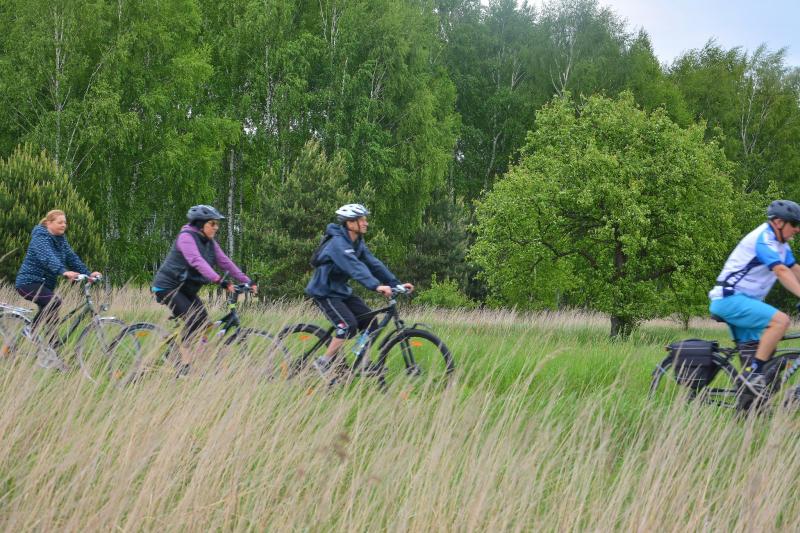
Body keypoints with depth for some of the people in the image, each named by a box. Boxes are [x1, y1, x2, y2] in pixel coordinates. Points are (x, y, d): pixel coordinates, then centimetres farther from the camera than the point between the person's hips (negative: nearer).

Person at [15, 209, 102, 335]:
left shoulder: (61, 239, 10)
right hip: (30, 283, -9)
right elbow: (48, 258, -36)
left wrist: (88, 274, -9)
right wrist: (64, 272, -52)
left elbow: (72, 258, 5)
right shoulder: (40, 238, -18)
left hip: (46, 284, 9)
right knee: (55, 302, -29)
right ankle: (32, 331, -18)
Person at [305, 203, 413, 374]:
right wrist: (376, 286, -50)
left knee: (369, 321, -1)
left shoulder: (358, 243, 4)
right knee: (349, 325, -23)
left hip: (341, 290, 9)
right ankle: (324, 363, -11)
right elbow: (355, 267, -39)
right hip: (325, 292, -9)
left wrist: (396, 283, -11)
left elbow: (373, 263, -1)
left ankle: (364, 363, 8)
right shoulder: (338, 243, -25)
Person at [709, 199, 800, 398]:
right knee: (780, 320, -26)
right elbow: (782, 272, -27)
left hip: (743, 300, 11)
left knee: (767, 348, 10)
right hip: (730, 299, -11)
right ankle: (753, 372, -24)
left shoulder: (780, 244, 16)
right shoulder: (763, 239, -16)